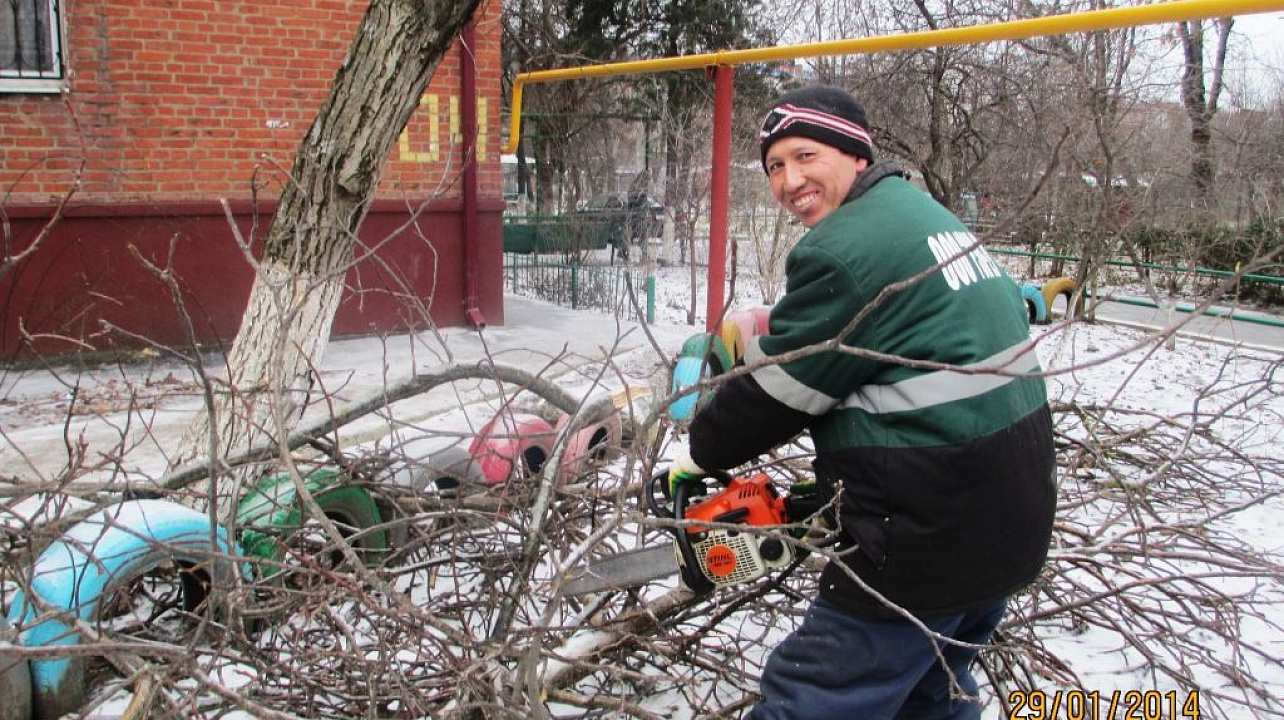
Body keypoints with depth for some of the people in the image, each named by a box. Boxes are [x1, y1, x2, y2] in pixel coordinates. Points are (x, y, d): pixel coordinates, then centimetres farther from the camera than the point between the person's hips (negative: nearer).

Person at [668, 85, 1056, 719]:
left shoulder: (843, 250, -17)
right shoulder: (924, 213, 13)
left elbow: (777, 390, -10)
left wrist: (695, 457, 6)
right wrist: (838, 478, 18)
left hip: (930, 536, -10)